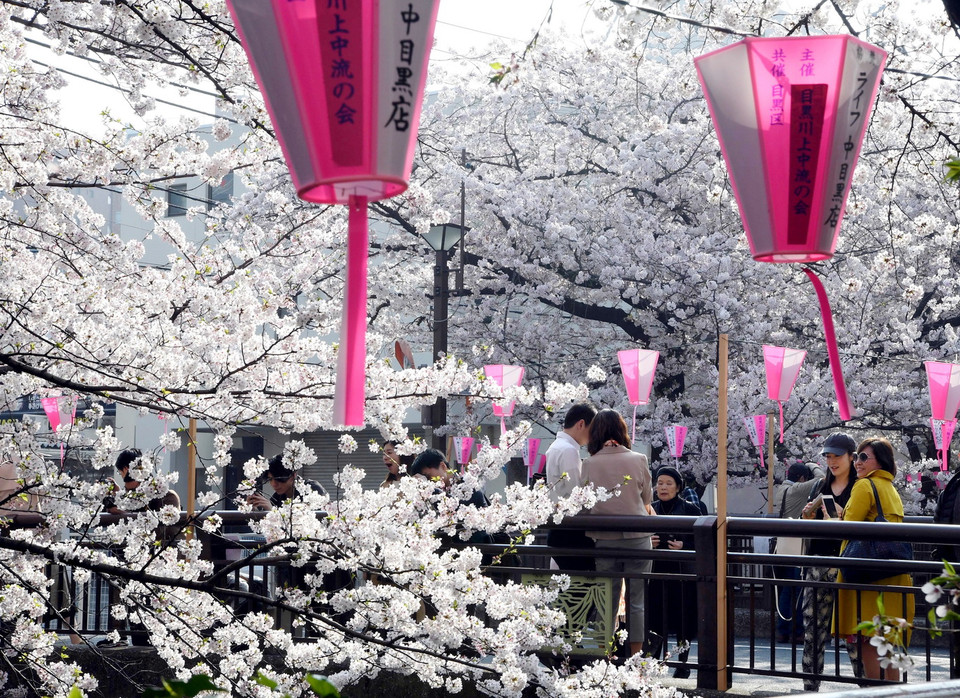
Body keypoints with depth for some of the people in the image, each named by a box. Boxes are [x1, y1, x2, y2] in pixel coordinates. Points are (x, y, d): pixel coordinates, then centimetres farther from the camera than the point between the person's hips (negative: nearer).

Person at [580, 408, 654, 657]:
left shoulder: (590, 463, -4)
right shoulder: (638, 460, -4)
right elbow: (647, 498, 9)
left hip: (604, 539, 1)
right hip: (637, 538, -1)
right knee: (637, 601, 6)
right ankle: (635, 657, 7)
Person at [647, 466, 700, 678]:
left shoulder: (690, 509, 0)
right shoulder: (650, 509, 10)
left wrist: (683, 546, -15)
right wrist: (647, 543, -4)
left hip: (682, 572, -3)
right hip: (656, 571, 3)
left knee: (683, 618, 1)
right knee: (655, 617, -1)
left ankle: (683, 663, 12)